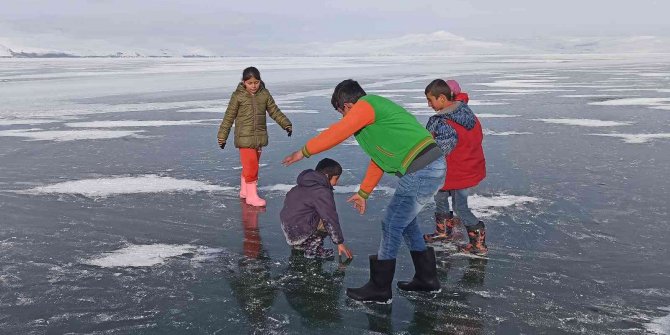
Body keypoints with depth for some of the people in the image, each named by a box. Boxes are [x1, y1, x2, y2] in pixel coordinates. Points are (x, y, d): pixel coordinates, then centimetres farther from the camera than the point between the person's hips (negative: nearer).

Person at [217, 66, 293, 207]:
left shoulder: (265, 94, 2)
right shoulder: (238, 96, -7)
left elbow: (275, 111, 9)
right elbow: (229, 117, -3)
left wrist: (286, 124, 0)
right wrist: (222, 136, -2)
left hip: (259, 137, 5)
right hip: (244, 138, -4)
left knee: (251, 166, 15)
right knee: (251, 167, -8)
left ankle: (244, 190, 31)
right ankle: (252, 196, 0)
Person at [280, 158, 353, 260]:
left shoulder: (302, 186, 14)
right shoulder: (323, 192, -14)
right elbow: (331, 219, -12)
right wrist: (340, 243, -3)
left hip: (287, 231, 9)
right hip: (299, 235, -9)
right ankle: (313, 249, -7)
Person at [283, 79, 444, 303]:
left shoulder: (365, 106, -6)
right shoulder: (378, 110, 25)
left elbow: (335, 133, -9)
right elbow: (380, 158, 29)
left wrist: (304, 152, 5)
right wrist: (363, 193, 33)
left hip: (420, 171, -10)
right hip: (434, 166, 10)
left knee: (392, 226, 1)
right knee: (405, 222, 23)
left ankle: (380, 288, 12)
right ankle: (426, 278, 31)